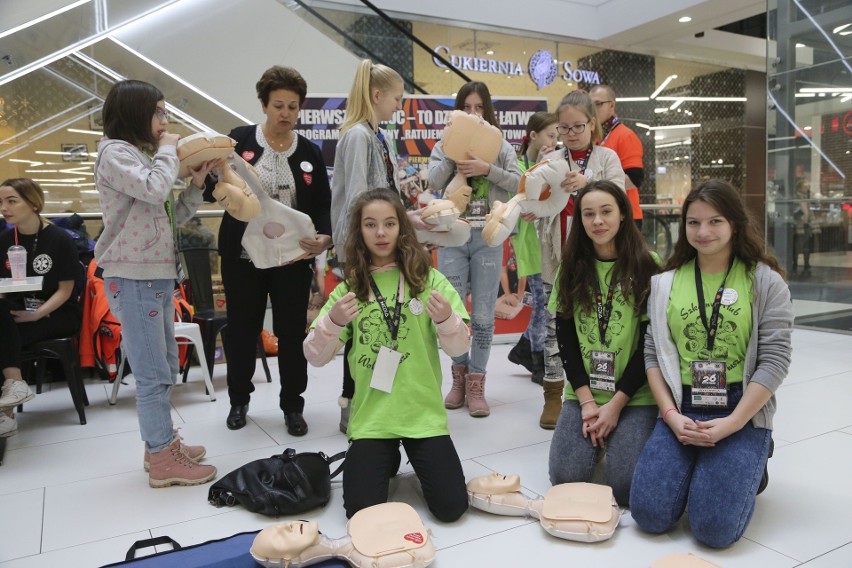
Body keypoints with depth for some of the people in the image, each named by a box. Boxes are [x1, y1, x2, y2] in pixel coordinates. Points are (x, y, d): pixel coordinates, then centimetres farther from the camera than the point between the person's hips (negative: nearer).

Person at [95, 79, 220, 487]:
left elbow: (173, 216, 17)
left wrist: (197, 183, 3)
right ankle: (163, 461, 6)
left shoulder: (143, 155, 19)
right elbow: (154, 189, -25)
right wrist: (168, 150, -8)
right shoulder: (114, 153, -7)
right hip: (133, 279, -9)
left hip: (159, 276, 9)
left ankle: (161, 444, 28)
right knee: (153, 374, -4)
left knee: (166, 368, 15)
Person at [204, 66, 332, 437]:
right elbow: (211, 191, 1)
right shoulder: (239, 140, 1)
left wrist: (324, 237, -16)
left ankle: (292, 406, 23)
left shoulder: (309, 152, 6)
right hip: (243, 256, -1)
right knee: (241, 329, 10)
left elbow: (323, 205, 3)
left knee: (292, 332, 6)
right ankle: (239, 400, 31)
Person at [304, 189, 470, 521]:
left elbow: (460, 348, -3)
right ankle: (387, 462, 25)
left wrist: (446, 319, -25)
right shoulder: (350, 288, 1)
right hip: (371, 416, 1)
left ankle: (415, 459, 26)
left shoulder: (428, 279, -2)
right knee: (363, 512, -6)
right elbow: (316, 357, -2)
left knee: (451, 506, -5)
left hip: (423, 413, 0)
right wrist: (333, 322, -22)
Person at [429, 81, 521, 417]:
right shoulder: (445, 145, 10)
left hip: (488, 238, 0)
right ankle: (460, 371, 24)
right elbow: (434, 182, -4)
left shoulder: (500, 146, 8)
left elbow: (518, 183, -3)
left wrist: (487, 169, -16)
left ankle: (476, 382, 14)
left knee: (483, 316, 2)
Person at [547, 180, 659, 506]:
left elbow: (650, 342, -7)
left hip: (635, 395, -2)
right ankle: (595, 433, 17)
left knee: (627, 486, -16)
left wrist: (615, 404, -11)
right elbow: (565, 339, 1)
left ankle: (615, 438, 15)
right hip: (582, 393, 2)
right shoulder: (571, 269, 4)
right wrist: (587, 401, -8)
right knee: (566, 477, -13)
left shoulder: (646, 266, -5)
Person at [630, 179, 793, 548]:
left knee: (714, 528, -14)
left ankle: (748, 466, 17)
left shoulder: (766, 282, -2)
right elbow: (653, 354, 4)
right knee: (649, 515, -11)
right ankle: (693, 466, 19)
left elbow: (774, 361, -7)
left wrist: (731, 423, -14)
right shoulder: (665, 283, 6)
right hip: (681, 410, 2)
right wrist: (670, 415, -9)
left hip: (742, 413, -2)